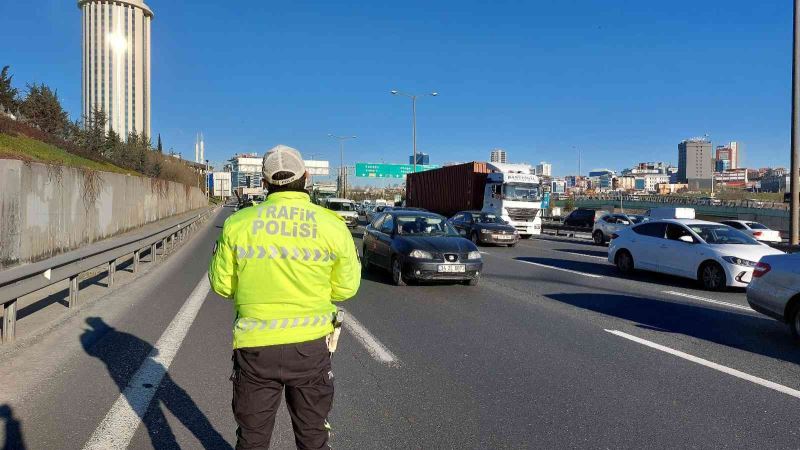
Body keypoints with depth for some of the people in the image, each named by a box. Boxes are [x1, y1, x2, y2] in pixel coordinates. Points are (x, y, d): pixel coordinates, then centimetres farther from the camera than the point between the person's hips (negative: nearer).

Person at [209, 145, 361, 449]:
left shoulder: (238, 223, -8)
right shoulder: (332, 226, -9)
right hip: (310, 345, 0)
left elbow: (222, 285, 1)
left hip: (255, 346, 0)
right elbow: (345, 288, -2)